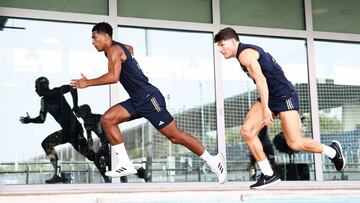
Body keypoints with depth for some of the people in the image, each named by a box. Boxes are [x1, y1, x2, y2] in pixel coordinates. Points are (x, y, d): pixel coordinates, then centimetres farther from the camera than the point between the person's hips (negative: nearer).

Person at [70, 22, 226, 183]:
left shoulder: (114, 49, -12)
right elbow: (130, 48, 42)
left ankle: (213, 161, 7)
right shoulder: (124, 48, 16)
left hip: (149, 98, -10)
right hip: (137, 101, 10)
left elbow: (113, 77, -26)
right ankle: (125, 164, -5)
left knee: (175, 136, -5)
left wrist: (88, 83, -19)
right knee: (107, 119, -3)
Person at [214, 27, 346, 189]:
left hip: (284, 95, -10)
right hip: (270, 97, 10)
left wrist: (265, 108, -28)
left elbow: (261, 80, -24)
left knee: (295, 143, -10)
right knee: (246, 131, -5)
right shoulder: (248, 52, 17)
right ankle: (268, 175, -2)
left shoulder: (245, 54, -14)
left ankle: (333, 151, 15)